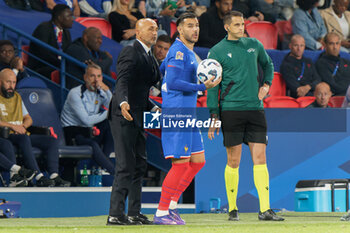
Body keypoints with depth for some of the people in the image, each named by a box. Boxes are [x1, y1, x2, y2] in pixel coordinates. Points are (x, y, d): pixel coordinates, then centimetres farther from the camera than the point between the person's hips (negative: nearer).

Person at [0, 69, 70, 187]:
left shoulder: (17, 97, 24)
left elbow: (28, 119, 25)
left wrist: (23, 126, 1)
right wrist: (13, 126, -19)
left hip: (22, 134, 8)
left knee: (52, 141, -10)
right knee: (24, 139, -39)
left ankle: (54, 176, -27)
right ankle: (39, 178, -47)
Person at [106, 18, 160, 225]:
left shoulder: (149, 57, 20)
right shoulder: (130, 53, -10)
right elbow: (122, 81, -24)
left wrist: (153, 108, 18)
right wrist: (123, 103, -40)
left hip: (138, 116, 10)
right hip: (124, 115, -10)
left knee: (140, 164, 11)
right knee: (126, 166, -11)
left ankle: (134, 213, 16)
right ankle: (116, 214, -10)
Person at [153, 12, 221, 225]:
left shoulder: (188, 52, 19)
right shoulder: (178, 51, -12)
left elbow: (160, 70, 31)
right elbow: (172, 83, -21)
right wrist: (202, 87, -20)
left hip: (187, 115, 10)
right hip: (176, 114, -10)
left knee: (198, 162, 10)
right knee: (181, 164, -11)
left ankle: (171, 205, 15)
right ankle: (161, 213, -5)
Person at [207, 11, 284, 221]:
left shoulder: (254, 45, 12)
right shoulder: (217, 52, 1)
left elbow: (268, 64, 30)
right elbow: (213, 86, 1)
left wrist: (266, 84, 11)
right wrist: (214, 116, -5)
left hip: (255, 108, 3)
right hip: (231, 109, -3)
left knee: (260, 158, -4)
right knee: (234, 161, -1)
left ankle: (265, 210, -6)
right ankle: (233, 209, 10)